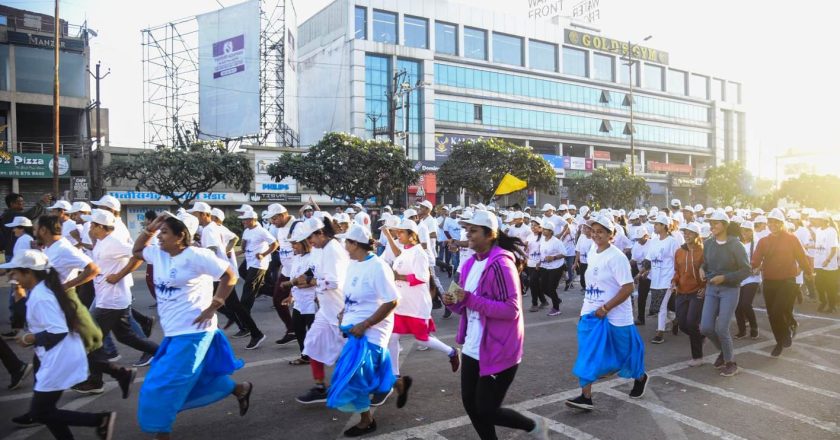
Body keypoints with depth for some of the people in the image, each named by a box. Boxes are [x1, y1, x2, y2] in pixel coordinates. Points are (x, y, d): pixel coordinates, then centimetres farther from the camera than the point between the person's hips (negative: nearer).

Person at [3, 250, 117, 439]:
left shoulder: (40, 297, -20)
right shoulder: (44, 290, 11)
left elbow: (58, 332, -24)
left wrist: (31, 339, -12)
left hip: (59, 361, -10)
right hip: (60, 358, 10)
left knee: (39, 413, -1)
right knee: (44, 409, 18)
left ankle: (101, 419, -5)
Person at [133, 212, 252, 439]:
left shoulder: (195, 255, -18)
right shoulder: (158, 253, 6)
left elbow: (230, 276, -17)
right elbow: (136, 251, 24)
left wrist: (213, 307, -19)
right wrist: (150, 229, 7)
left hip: (192, 332, -9)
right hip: (174, 332, 9)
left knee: (163, 386, -2)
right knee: (195, 377, 20)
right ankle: (240, 389, 37)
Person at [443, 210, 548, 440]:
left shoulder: (501, 263, -19)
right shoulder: (470, 263, 7)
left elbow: (511, 309, -23)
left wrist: (469, 299, -26)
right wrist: (453, 302, -6)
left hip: (498, 350, -8)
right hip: (472, 348, 8)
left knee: (486, 410, 2)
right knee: (471, 404, 15)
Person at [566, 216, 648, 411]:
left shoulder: (617, 257, -18)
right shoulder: (592, 253, 6)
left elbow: (628, 288, -22)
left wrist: (605, 309, -22)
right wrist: (586, 307, 14)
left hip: (614, 316, -6)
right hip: (590, 314, 7)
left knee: (623, 351, 13)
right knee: (587, 354, 0)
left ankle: (640, 378, 43)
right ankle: (586, 396, 2)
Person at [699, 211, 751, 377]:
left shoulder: (735, 244, -10)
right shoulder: (708, 243, 2)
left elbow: (746, 270, -9)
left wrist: (724, 277, -18)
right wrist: (702, 269, -5)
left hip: (730, 289, -4)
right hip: (711, 289, 4)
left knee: (721, 328, -8)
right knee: (705, 328, -2)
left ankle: (731, 362, 16)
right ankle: (724, 351, 28)